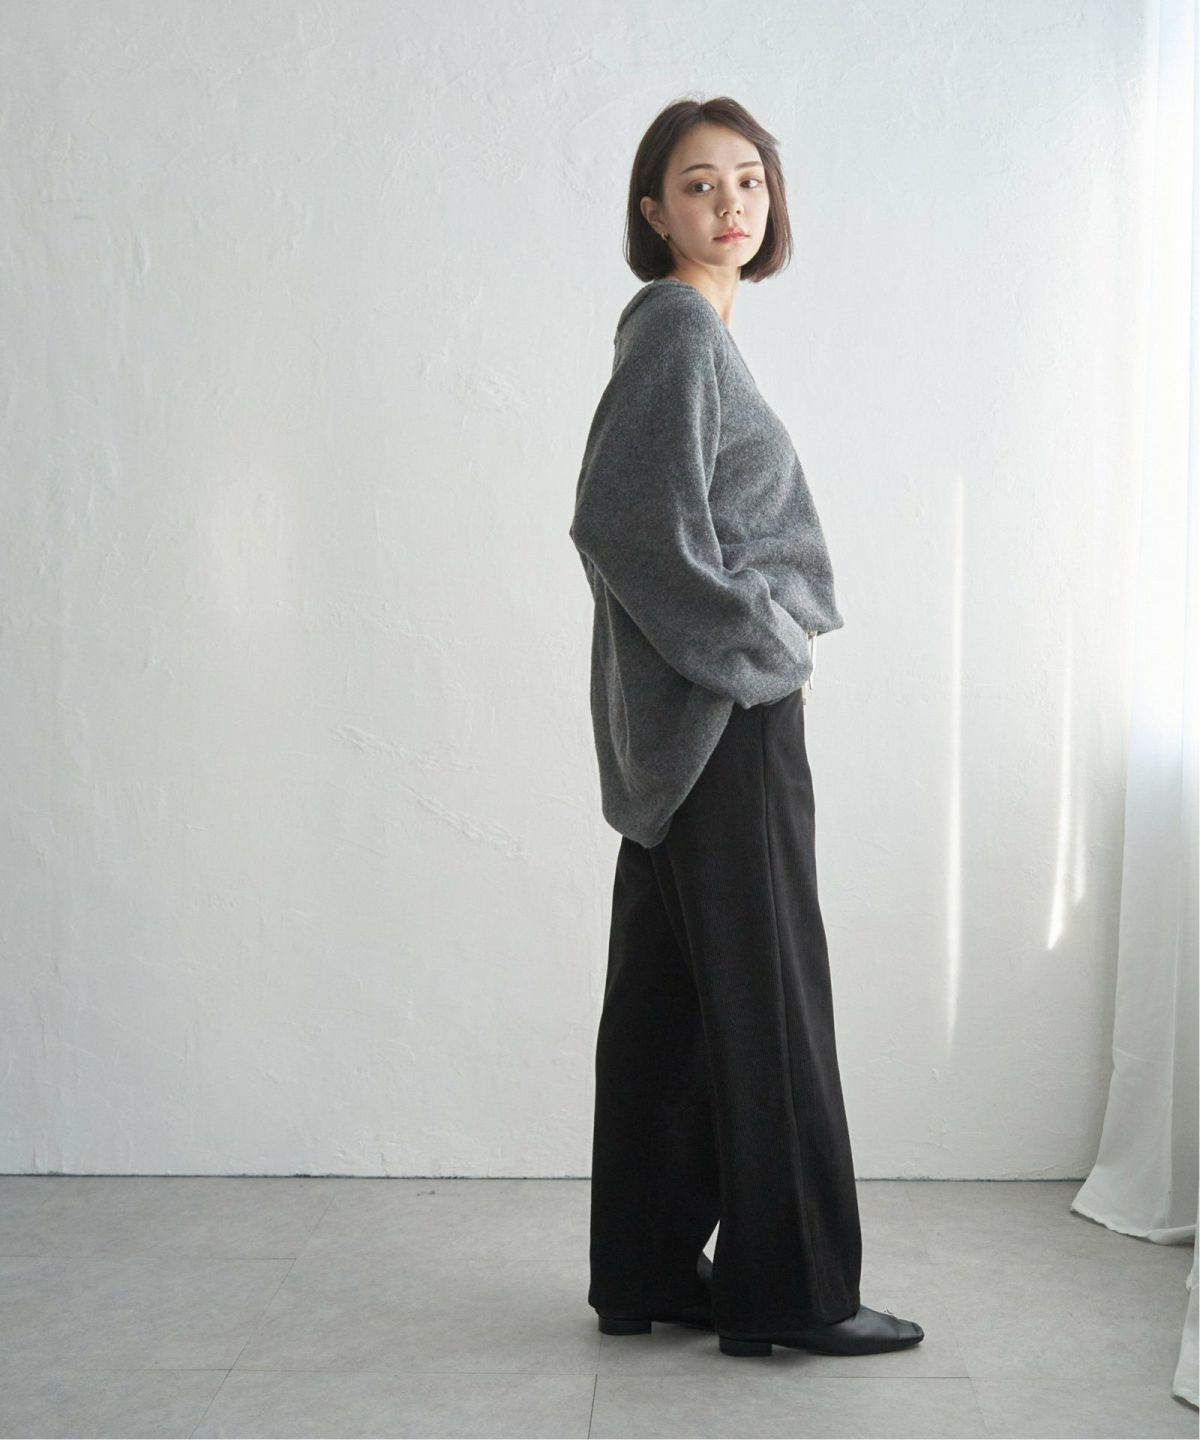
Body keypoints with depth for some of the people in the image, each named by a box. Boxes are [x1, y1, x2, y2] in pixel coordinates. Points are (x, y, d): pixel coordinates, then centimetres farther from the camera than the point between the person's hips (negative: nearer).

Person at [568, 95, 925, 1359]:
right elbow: (624, 524, -21)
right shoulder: (677, 326, -10)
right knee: (764, 993, -3)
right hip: (723, 711, -10)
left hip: (692, 716, 10)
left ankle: (650, 1271, 19)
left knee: (669, 996, 10)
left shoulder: (693, 331, 19)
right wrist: (763, 644, -14)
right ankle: (789, 1289, 8)